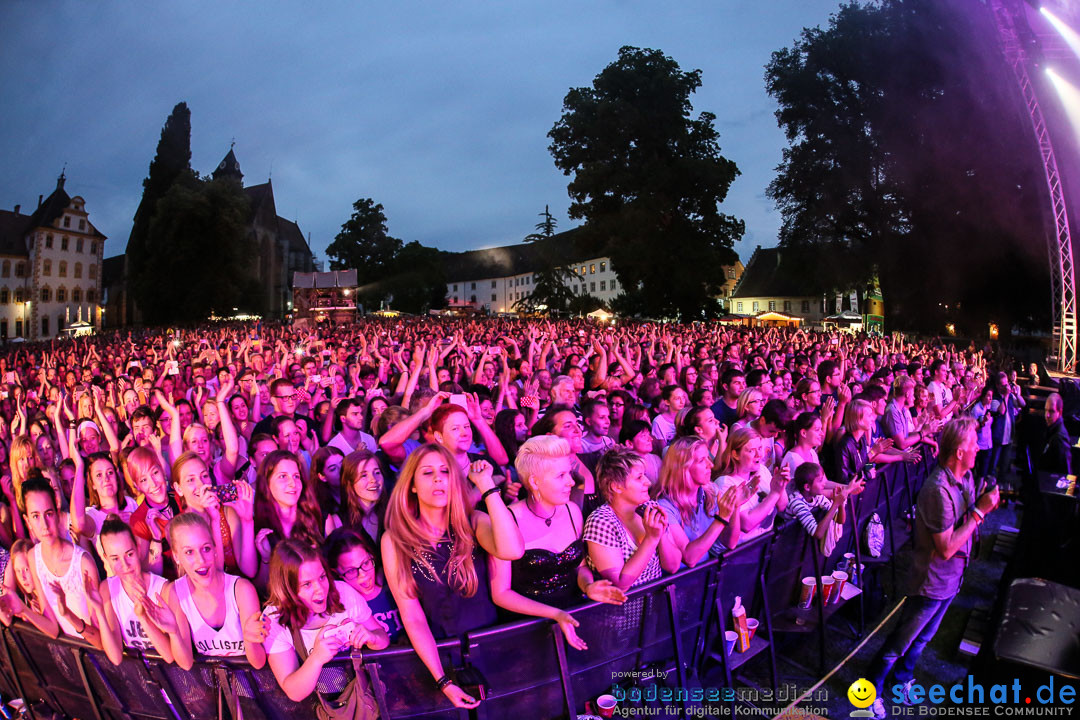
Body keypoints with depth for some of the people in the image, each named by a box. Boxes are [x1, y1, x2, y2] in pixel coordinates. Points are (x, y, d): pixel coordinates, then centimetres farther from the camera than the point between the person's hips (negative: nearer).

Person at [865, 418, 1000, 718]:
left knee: (923, 636, 27)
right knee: (900, 641, 8)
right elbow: (946, 548, -27)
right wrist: (980, 511, -25)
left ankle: (904, 676, 48)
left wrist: (984, 503, -9)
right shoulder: (939, 489, -31)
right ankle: (871, 688, 26)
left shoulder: (966, 477, -3)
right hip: (932, 581, -8)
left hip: (952, 578, 8)